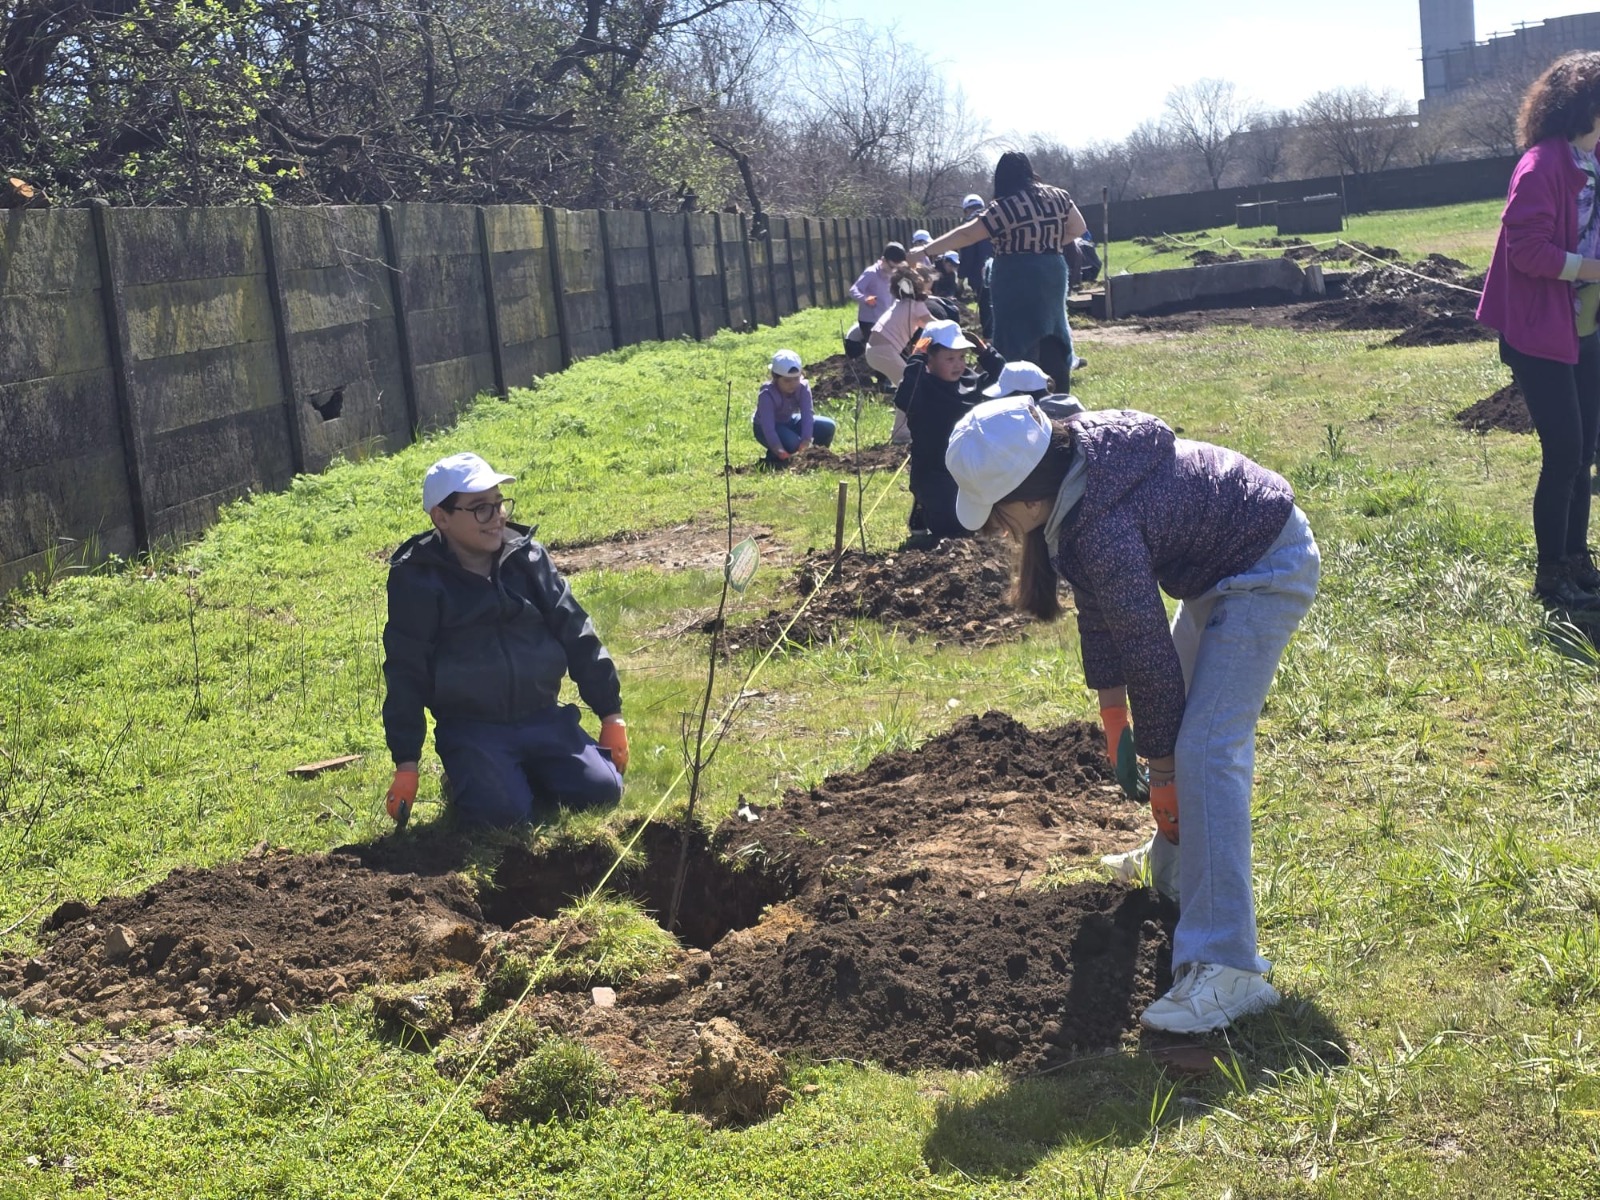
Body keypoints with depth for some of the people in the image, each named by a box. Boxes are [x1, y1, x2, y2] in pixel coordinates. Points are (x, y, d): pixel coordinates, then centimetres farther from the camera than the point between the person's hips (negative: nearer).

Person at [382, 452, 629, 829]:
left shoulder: (528, 557, 4)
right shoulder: (418, 580, -6)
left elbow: (576, 635, 9)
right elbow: (406, 672, -4)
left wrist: (611, 713, 8)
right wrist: (406, 763, -6)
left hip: (544, 718, 4)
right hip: (471, 730, -4)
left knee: (601, 791, -14)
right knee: (503, 812, -27)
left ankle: (530, 773, 15)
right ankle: (467, 778, 8)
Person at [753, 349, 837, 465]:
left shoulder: (803, 388, -20)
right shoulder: (767, 394, -32)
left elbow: (807, 414, -30)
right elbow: (768, 426, -40)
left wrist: (806, 441, -45)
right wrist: (779, 451, -53)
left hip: (791, 421, 5)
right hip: (764, 428, -5)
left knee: (828, 427, -12)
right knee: (792, 442, -36)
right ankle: (773, 457, -4)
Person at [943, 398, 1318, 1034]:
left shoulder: (1103, 527, -34)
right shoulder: (1076, 463, -6)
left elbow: (1147, 646, -25)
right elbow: (1097, 602, 3)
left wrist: (1161, 770, -14)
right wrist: (1111, 708, 6)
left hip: (1268, 570, -10)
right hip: (1221, 561, 10)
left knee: (1206, 748, -19)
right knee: (1188, 713, 23)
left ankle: (1226, 969, -23)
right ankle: (1172, 866, 44)